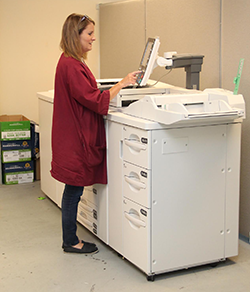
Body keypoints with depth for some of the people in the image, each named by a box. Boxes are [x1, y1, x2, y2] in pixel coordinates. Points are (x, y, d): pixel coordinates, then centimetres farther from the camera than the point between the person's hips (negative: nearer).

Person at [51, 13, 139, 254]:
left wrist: (120, 85, 13)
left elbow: (87, 96, 16)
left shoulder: (72, 62, 12)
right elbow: (95, 101, -22)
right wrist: (121, 84, -16)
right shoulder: (70, 66, -21)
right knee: (74, 191, 1)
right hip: (75, 138, -10)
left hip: (77, 137, 10)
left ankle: (70, 239, 26)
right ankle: (71, 242, 15)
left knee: (74, 190, 16)